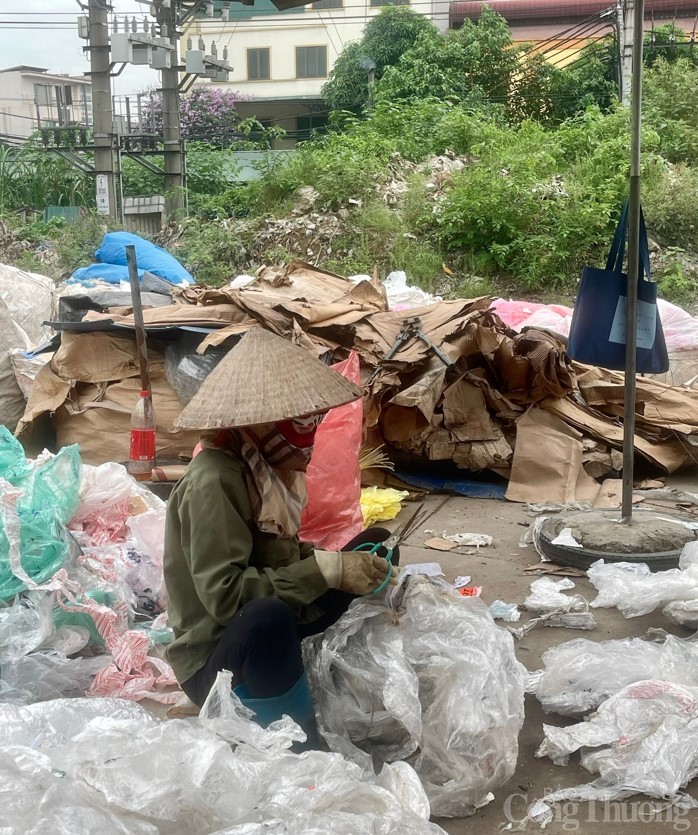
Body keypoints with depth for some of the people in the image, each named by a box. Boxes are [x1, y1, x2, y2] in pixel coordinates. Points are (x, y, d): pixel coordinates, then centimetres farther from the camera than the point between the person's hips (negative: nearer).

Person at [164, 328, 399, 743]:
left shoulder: (266, 468, 1)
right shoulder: (214, 481, -24)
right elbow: (223, 592, -30)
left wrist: (330, 564, -6)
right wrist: (324, 569, -29)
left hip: (265, 630, 9)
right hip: (214, 662, -9)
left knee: (375, 548, 8)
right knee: (269, 617, -41)